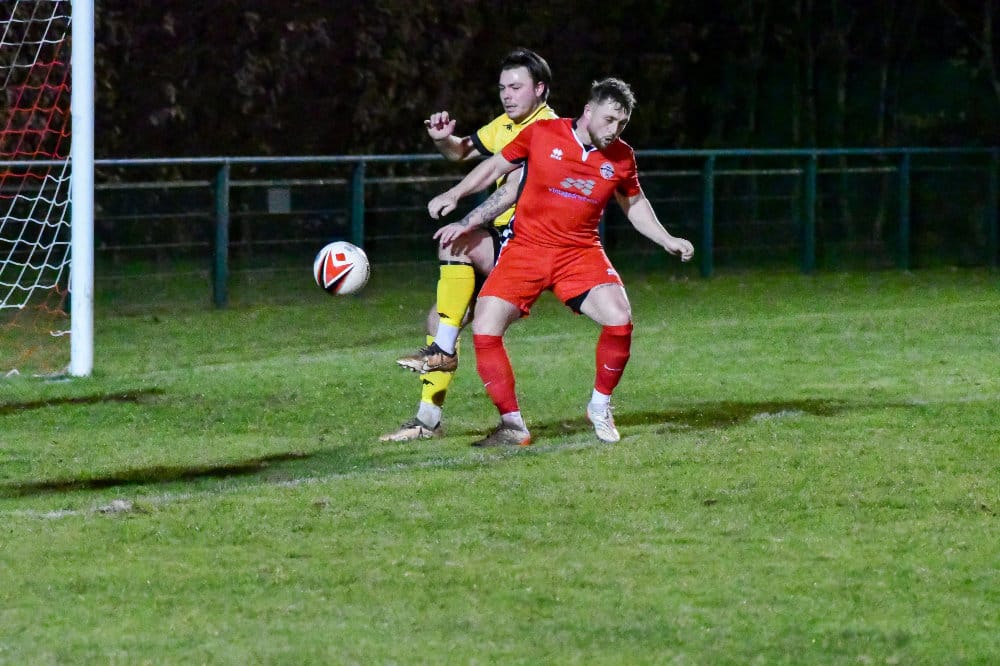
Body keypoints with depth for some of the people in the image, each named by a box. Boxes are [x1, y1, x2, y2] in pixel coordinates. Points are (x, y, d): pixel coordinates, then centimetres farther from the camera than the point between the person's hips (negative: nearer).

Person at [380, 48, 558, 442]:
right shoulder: (505, 125, 15)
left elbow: (517, 190, -23)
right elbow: (462, 151, 28)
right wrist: (443, 139, 3)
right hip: (504, 241, 9)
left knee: (455, 247, -32)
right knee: (440, 318, 3)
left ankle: (443, 350, -25)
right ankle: (428, 419, 9)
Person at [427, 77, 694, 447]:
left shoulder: (621, 157, 1)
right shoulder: (541, 134, -7)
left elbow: (634, 204, 20)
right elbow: (496, 165, 8)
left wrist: (667, 240, 13)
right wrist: (454, 194, 2)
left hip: (580, 252, 1)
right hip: (526, 248, -1)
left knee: (619, 320, -21)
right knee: (484, 329, -16)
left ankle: (600, 408, 3)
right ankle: (513, 426, -5)